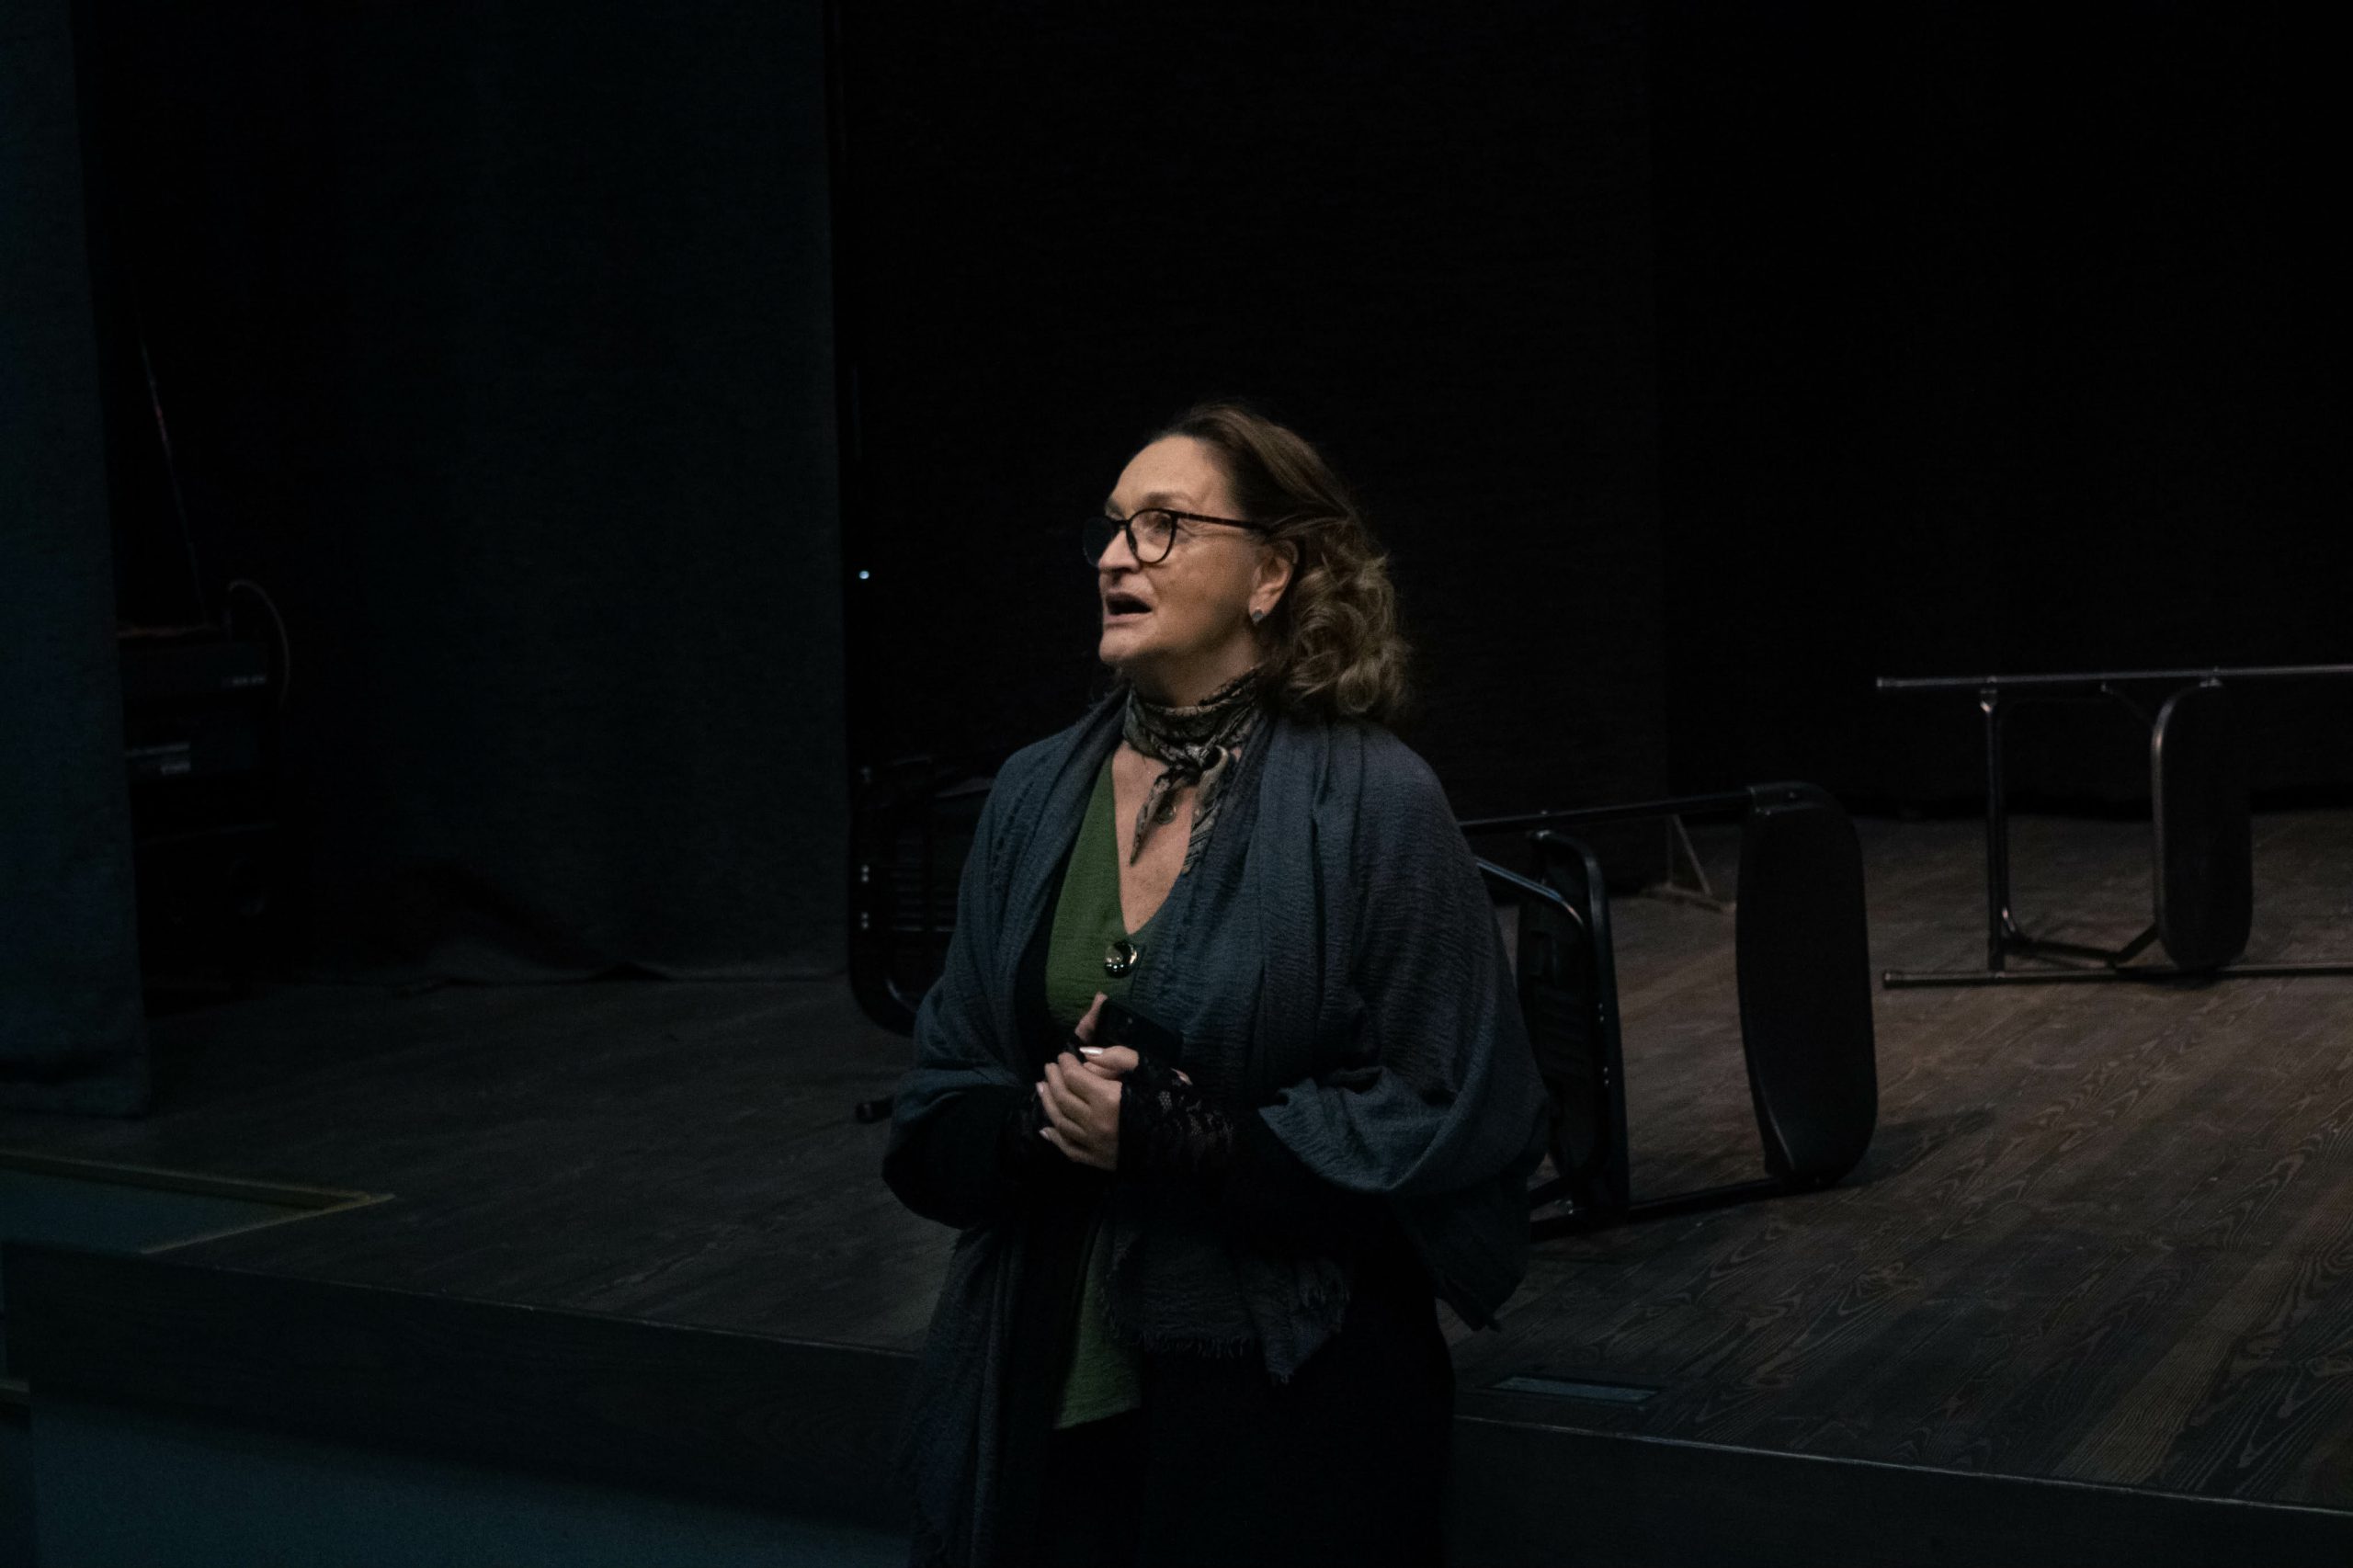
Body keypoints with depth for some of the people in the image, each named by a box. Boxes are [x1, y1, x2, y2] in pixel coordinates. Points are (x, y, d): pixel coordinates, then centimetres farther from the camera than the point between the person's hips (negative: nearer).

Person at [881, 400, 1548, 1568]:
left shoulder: (1374, 801, -10)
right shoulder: (1036, 795, 5)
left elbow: (1456, 1120, -14)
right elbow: (938, 1105, 7)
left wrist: (1183, 1140, -20)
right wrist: (1042, 1121, -15)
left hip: (1290, 1401, -4)